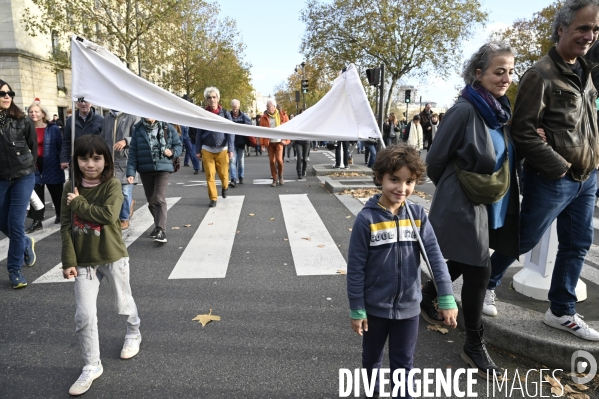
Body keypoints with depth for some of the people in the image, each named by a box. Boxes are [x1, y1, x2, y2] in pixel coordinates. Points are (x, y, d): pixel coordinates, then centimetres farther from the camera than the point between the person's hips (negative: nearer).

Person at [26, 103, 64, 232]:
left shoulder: (53, 128, -3)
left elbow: (61, 146, -1)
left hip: (51, 166, -2)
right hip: (34, 166, 2)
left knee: (56, 193, 12)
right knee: (36, 194, 1)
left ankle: (60, 215, 33)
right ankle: (37, 221, 7)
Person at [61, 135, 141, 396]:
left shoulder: (112, 185, -11)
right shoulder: (71, 188, -1)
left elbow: (108, 215, -26)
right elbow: (66, 227, -2)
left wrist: (79, 204, -16)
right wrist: (68, 261, -7)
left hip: (113, 257, -2)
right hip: (83, 261, 3)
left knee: (123, 303, 17)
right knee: (83, 316, 3)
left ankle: (133, 334, 46)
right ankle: (91, 366, 19)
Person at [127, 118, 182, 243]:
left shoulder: (168, 128, 0)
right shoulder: (138, 130, 2)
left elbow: (178, 145, 9)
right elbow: (132, 152, 0)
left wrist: (173, 152, -14)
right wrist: (131, 172, -8)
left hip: (163, 168, -3)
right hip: (145, 170, 3)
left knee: (159, 199, -15)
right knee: (151, 201, 13)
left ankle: (161, 230, -13)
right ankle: (158, 224, 33)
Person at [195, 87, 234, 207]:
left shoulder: (225, 113, 0)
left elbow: (230, 133, -3)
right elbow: (199, 133, 5)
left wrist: (231, 149, -9)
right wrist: (198, 151, 2)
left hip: (222, 149, -1)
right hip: (207, 150, 1)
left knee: (223, 173, 6)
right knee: (209, 175, -1)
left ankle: (225, 187, 39)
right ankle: (213, 198, 11)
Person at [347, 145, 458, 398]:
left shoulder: (418, 215, -8)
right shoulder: (367, 219, -17)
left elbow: (435, 256, -8)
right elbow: (355, 267, -13)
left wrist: (446, 298, -13)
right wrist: (356, 309, -9)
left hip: (408, 306, 2)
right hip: (375, 306, -1)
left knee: (403, 362, 18)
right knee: (372, 358, 22)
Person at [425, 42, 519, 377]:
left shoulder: (501, 110, 5)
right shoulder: (465, 111, -19)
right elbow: (436, 160, -11)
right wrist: (454, 190, 2)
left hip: (492, 207, 8)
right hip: (464, 207, -8)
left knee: (465, 264, 21)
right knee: (479, 271, -2)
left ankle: (427, 294, 48)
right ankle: (475, 346, 16)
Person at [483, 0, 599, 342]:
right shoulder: (541, 75, -14)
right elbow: (523, 131, -19)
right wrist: (560, 167, -17)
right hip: (553, 180, -8)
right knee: (526, 239, 4)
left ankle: (562, 313, 27)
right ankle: (488, 283, 28)